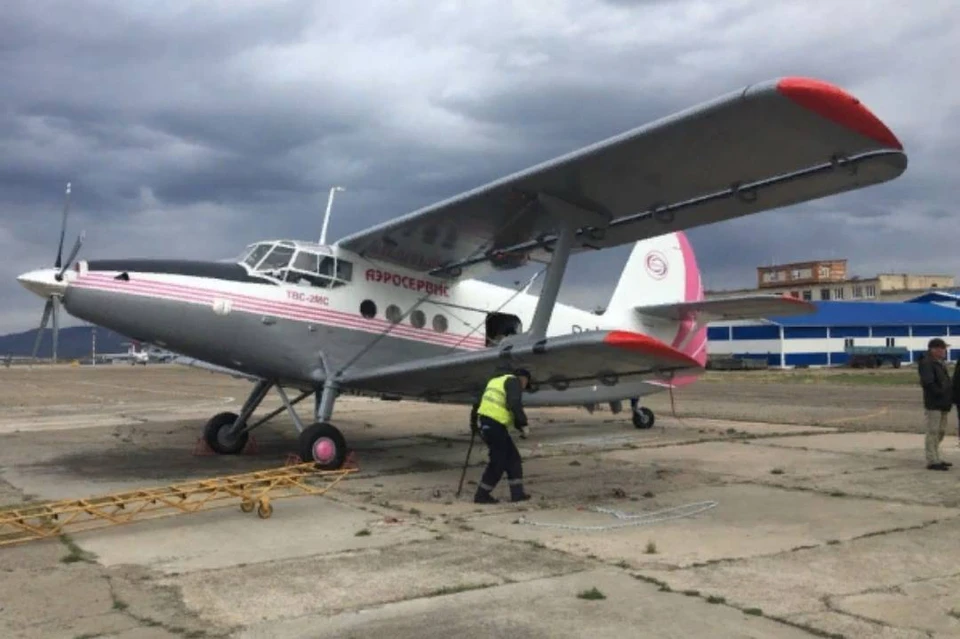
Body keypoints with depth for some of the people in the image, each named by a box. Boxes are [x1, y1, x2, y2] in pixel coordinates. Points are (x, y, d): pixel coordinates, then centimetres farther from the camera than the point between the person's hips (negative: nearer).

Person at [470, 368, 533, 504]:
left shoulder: (496, 381, 26)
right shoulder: (514, 381, 0)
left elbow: (478, 403, 30)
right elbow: (515, 404, -18)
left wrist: (473, 423, 38)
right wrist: (523, 425, -18)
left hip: (483, 422, 9)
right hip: (495, 425, -9)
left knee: (512, 457, 12)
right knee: (498, 461, 1)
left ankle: (517, 493, 11)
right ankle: (481, 495, 9)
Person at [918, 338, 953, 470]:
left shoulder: (940, 363, 19)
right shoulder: (926, 363, -12)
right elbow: (927, 382, -22)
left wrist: (950, 394, 10)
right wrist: (940, 393, -20)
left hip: (942, 404, 10)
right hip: (933, 404, -10)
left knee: (941, 431, 14)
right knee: (933, 432, -7)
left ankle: (935, 458, 24)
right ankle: (932, 461, -4)